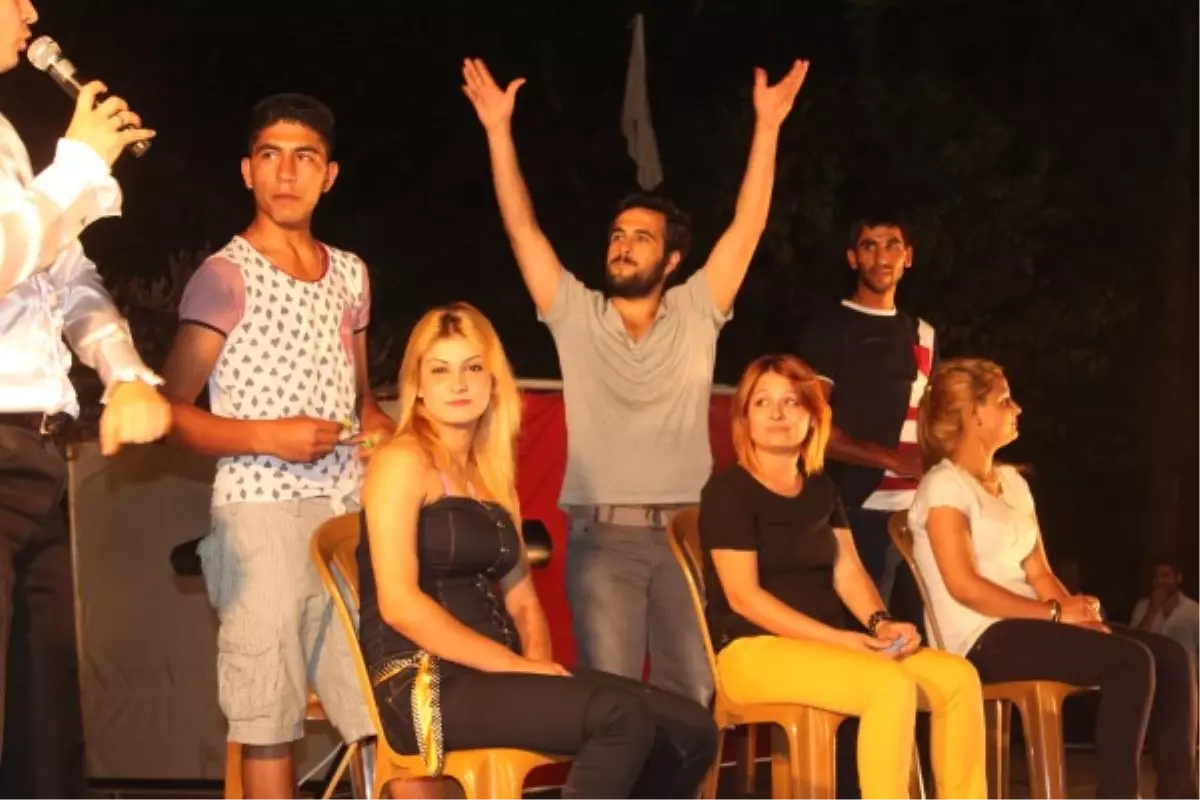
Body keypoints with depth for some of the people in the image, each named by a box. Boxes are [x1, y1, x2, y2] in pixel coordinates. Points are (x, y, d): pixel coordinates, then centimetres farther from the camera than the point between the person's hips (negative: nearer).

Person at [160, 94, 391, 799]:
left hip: (352, 511, 6)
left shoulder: (351, 274, 14)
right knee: (271, 720, -3)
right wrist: (267, 437, -17)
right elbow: (171, 412, -6)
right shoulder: (224, 277, -4)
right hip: (262, 515, -6)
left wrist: (387, 434, 2)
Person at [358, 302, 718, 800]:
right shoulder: (403, 462, -5)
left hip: (494, 675, 8)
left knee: (690, 732, -5)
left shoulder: (492, 473, 20)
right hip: (424, 686, -8)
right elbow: (398, 601, -15)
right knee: (621, 718, -28)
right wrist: (515, 666, -16)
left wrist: (538, 662, -4)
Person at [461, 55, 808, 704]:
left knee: (693, 693, 2)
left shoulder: (696, 314, 8)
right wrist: (499, 130, -4)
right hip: (602, 533, -1)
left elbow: (748, 227, 2)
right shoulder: (575, 315, 8)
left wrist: (767, 126, -5)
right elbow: (521, 229, 2)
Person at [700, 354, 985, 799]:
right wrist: (839, 639, -19)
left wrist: (879, 624, -11)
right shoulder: (728, 490, -6)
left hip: (826, 646, 7)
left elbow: (848, 570, 11)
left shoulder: (821, 488, 17)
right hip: (755, 650, -7)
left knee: (959, 677, -12)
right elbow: (743, 596, -13)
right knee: (892, 685, -31)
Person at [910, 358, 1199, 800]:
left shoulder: (1012, 481, 18)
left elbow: (1038, 571, 13)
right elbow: (965, 586, -17)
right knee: (1131, 661, -25)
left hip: (1028, 625, 8)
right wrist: (1055, 612, -18)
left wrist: (1075, 608, -9)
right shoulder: (945, 485, -8)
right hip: (983, 640, -8)